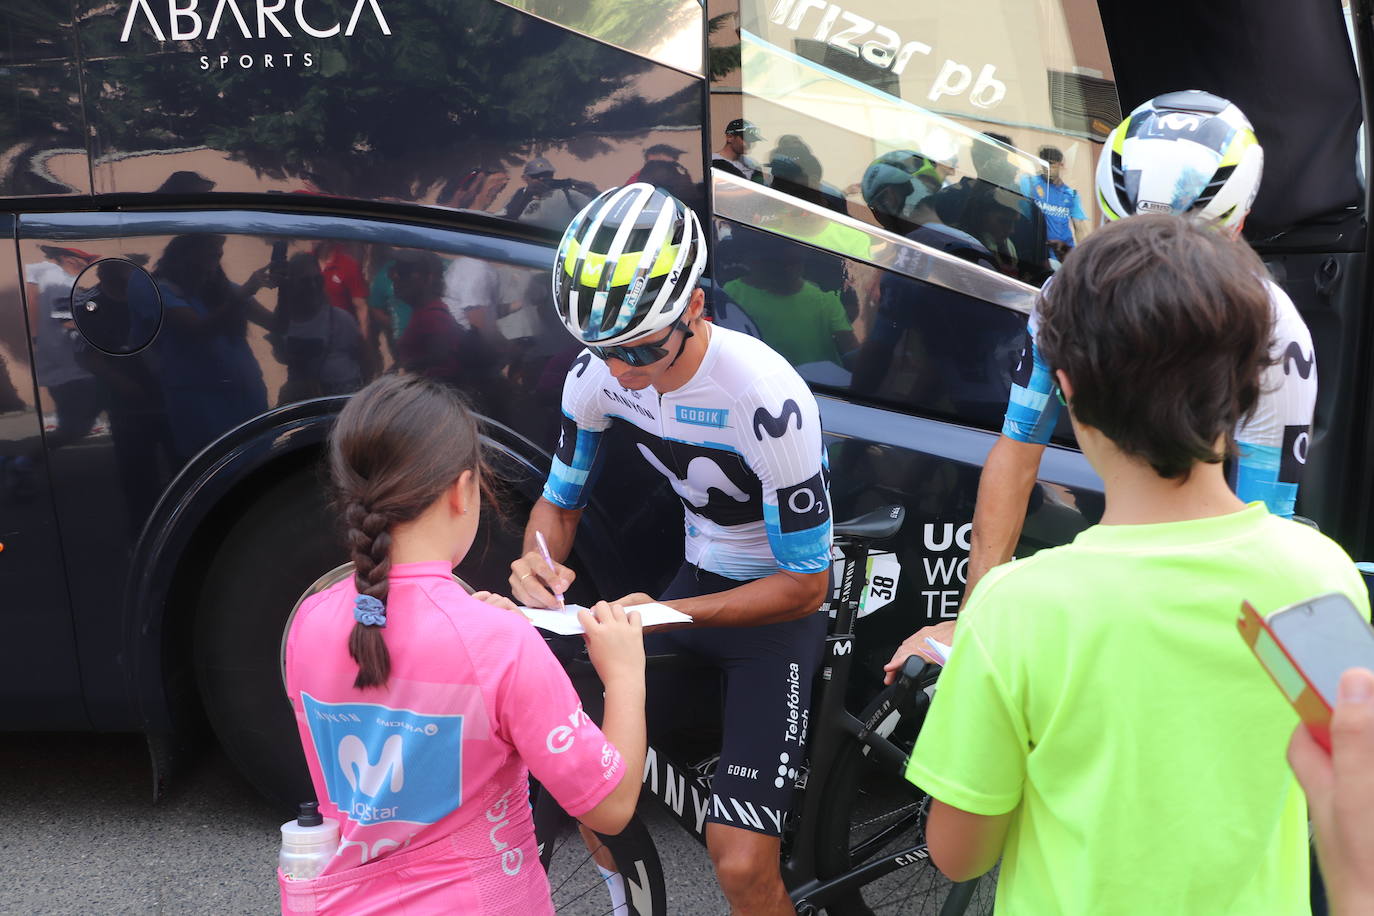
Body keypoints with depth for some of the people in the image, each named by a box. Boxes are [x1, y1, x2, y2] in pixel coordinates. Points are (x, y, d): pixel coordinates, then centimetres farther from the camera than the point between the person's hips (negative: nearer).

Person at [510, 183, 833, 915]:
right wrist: (538, 562, -20)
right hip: (696, 578, 6)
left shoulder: (765, 400, -31)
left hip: (778, 608, -5)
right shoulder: (597, 375, -13)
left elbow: (805, 584, -21)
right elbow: (559, 503, 3)